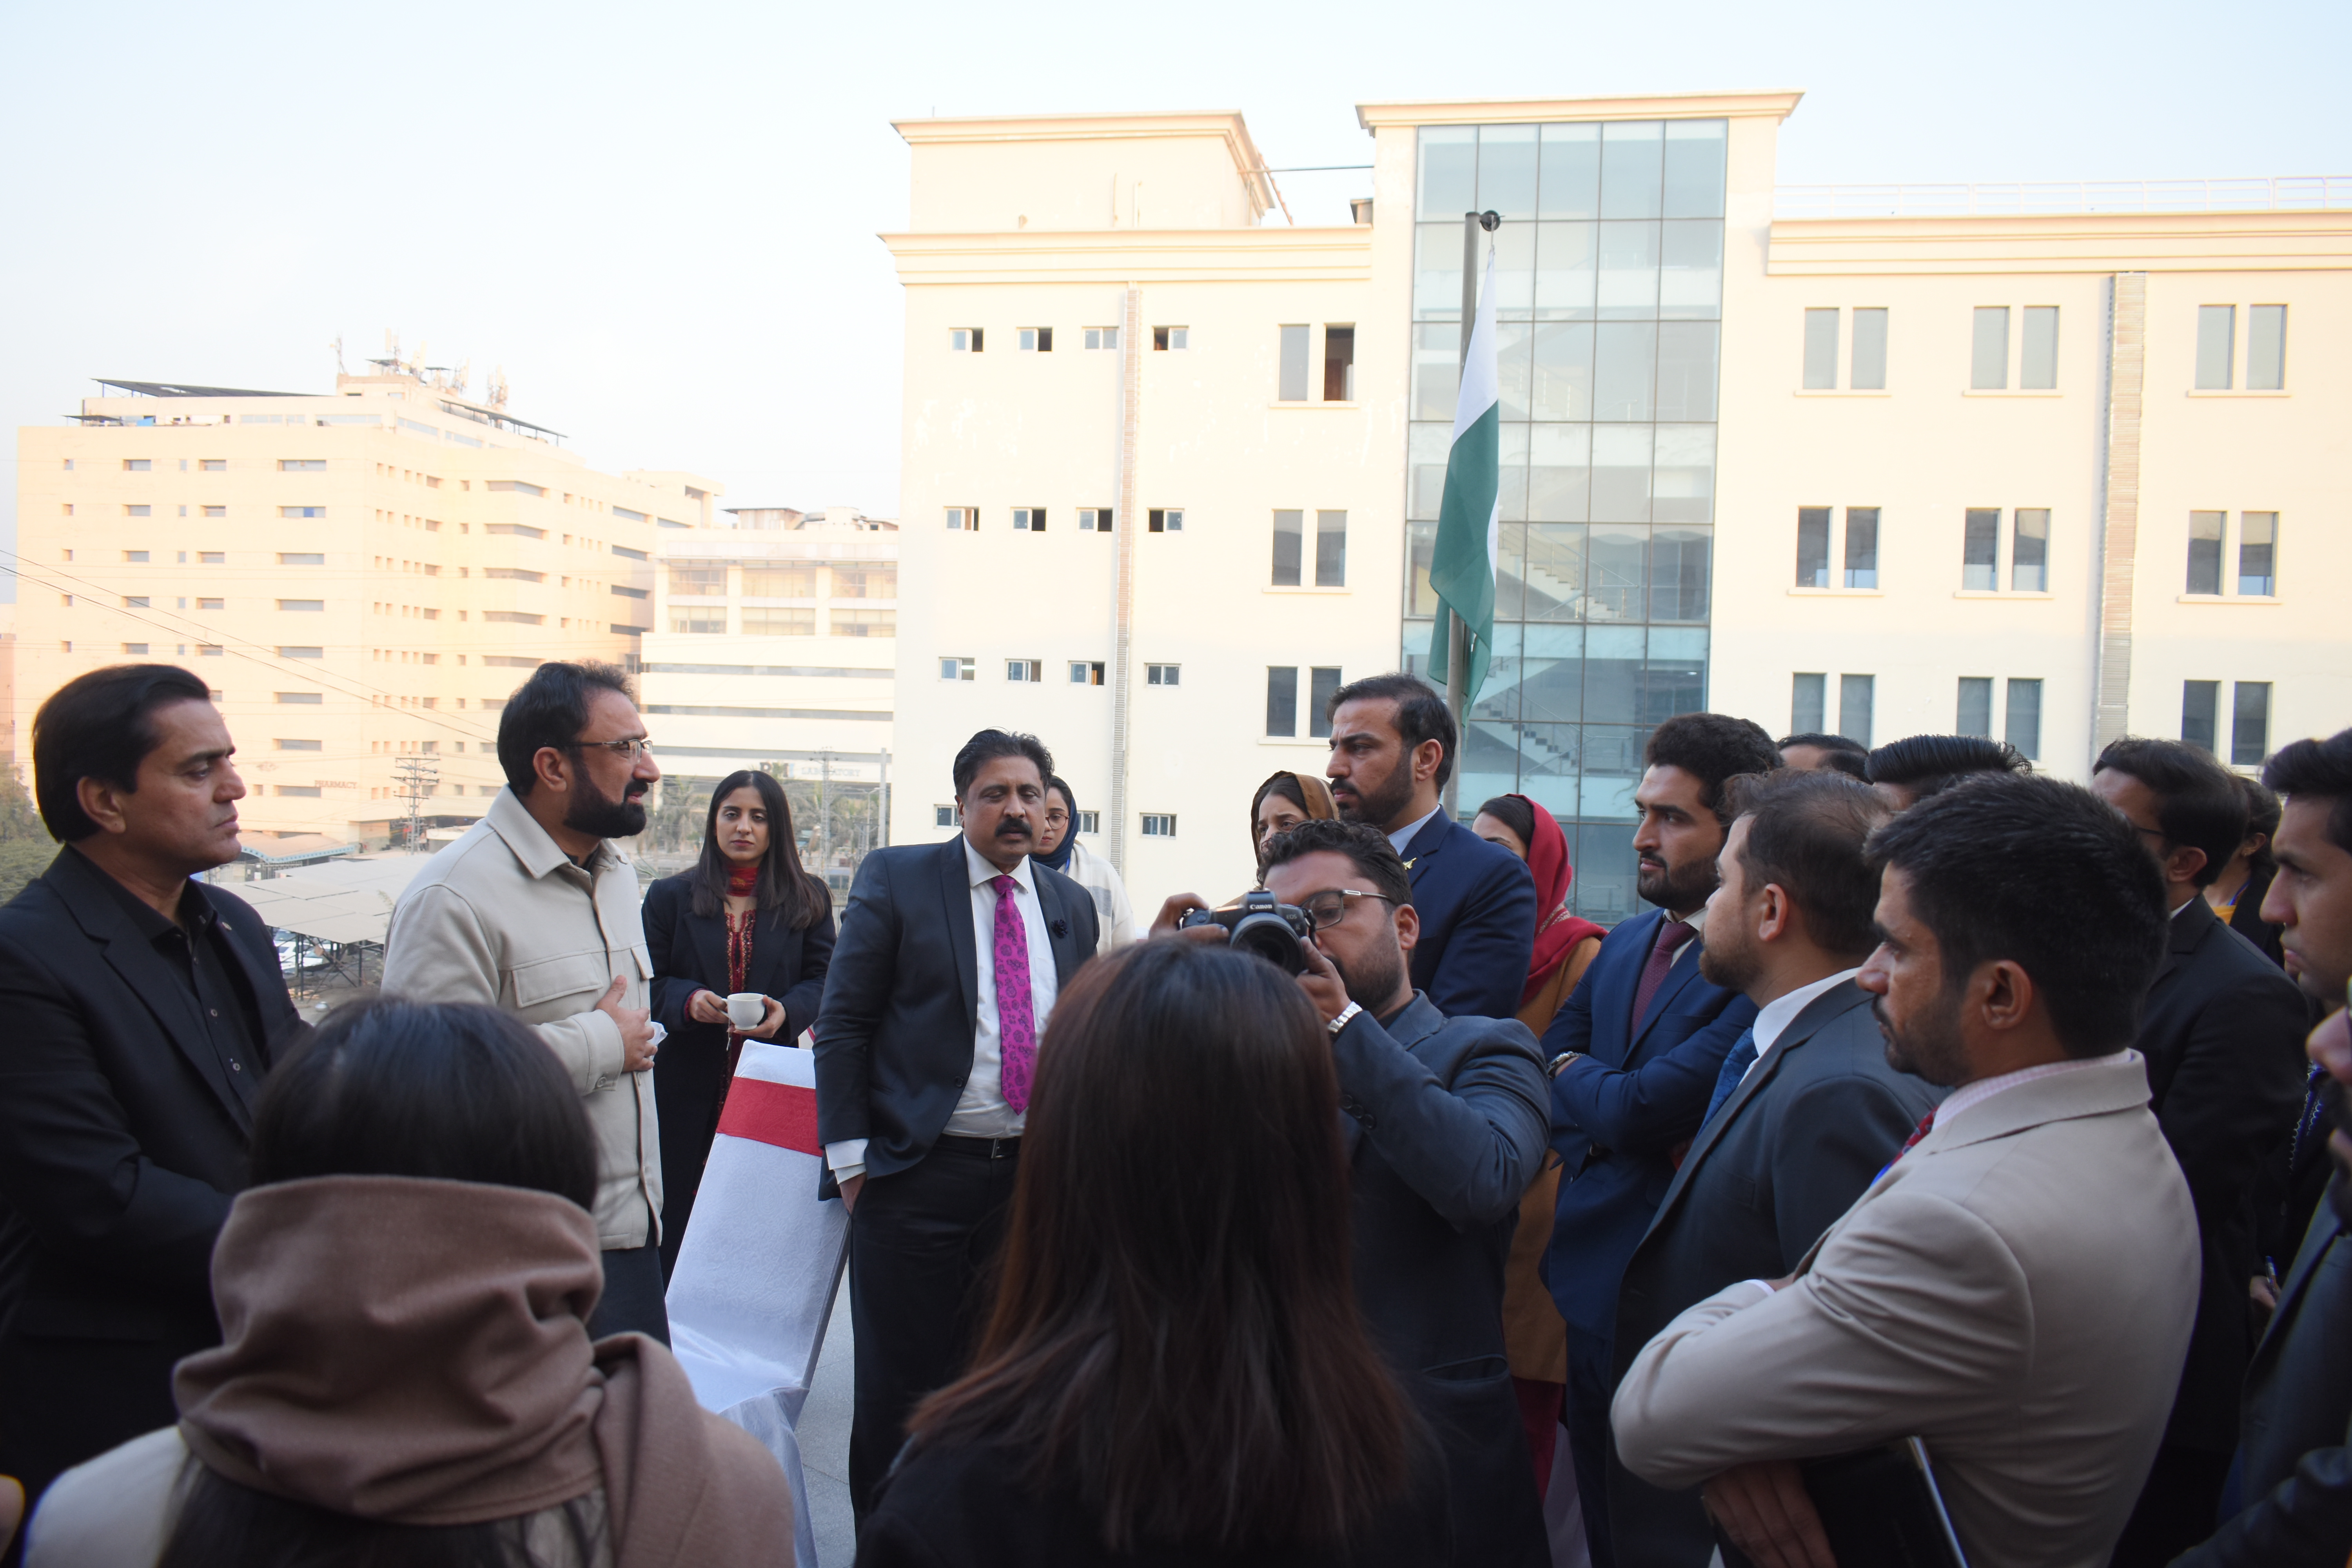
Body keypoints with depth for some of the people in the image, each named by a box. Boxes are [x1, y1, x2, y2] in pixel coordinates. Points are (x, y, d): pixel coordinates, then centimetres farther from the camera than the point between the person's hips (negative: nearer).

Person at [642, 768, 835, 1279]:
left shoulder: (808, 900, 9)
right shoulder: (670, 896, 9)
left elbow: (823, 979, 4)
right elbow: (648, 983, 5)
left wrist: (786, 1011, -16)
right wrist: (690, 1001, -15)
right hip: (689, 1083, 0)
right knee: (679, 1218, 2)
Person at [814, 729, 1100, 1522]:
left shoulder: (1072, 905, 10)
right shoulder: (895, 879, -2)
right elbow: (843, 1022, -4)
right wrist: (851, 1156, -9)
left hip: (1036, 1175, 4)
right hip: (917, 1172, -4)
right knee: (901, 1382, 5)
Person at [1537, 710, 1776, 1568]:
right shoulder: (1628, 941, 9)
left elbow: (1639, 1108, -23)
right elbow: (1549, 1060, 10)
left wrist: (1576, 1076, -4)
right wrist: (1603, 1119, -8)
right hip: (1591, 1280, 8)